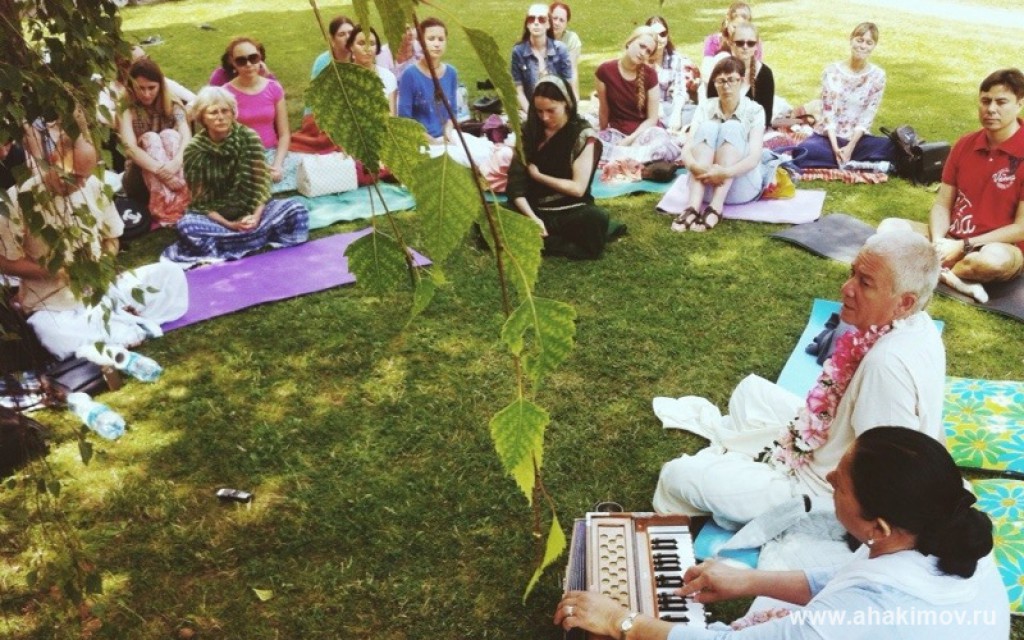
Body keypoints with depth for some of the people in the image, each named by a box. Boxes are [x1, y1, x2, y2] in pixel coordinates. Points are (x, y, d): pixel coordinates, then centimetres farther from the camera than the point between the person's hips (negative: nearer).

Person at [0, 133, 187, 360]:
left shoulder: (94, 186, 1)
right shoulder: (19, 199, -11)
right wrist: (55, 272, -19)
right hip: (54, 304, -5)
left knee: (170, 273, -9)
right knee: (60, 339, -40)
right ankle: (130, 327, -18)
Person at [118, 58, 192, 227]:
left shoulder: (173, 107, 1)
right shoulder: (129, 112, -4)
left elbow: (187, 137, -18)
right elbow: (130, 147, -22)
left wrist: (176, 162, -40)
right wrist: (161, 170, -39)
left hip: (175, 177, 1)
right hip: (141, 181, -1)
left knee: (169, 134, -22)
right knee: (150, 138, -25)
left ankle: (178, 203, -41)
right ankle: (164, 209, -46)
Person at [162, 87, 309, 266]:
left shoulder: (248, 137, -6)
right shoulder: (195, 149, -9)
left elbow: (261, 183, -8)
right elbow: (201, 200, -9)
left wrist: (256, 216, -23)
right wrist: (228, 224, -22)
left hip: (250, 210, 2)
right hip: (215, 217, -2)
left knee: (296, 209, -24)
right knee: (187, 225, -33)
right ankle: (260, 239, -30)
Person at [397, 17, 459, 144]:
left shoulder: (451, 73, 6)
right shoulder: (410, 75, -9)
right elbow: (405, 119, -9)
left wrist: (447, 133, -3)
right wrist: (431, 141, -14)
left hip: (443, 141, 5)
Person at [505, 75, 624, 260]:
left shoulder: (583, 135, -5)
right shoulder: (529, 132, 4)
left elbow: (578, 188, -10)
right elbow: (515, 183, -5)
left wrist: (537, 175, -5)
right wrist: (532, 218, -20)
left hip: (570, 211, -3)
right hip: (535, 210, 3)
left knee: (596, 218, -36)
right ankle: (570, 235, -18)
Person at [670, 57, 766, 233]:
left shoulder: (754, 111, -3)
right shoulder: (705, 108, 2)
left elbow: (754, 157, -17)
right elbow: (686, 150, -11)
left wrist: (726, 172, -37)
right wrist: (696, 167, -34)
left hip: (742, 187, -1)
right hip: (705, 185, 2)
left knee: (732, 128, -22)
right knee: (707, 127, -20)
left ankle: (715, 207, -38)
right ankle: (693, 206, -39)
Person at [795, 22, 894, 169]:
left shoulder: (877, 75, -1)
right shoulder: (832, 71, -3)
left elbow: (868, 116, -6)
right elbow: (827, 113, -7)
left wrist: (850, 147, -19)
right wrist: (835, 147, -20)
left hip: (858, 138, 1)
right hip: (828, 136, 0)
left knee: (891, 148, -28)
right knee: (803, 151, -34)